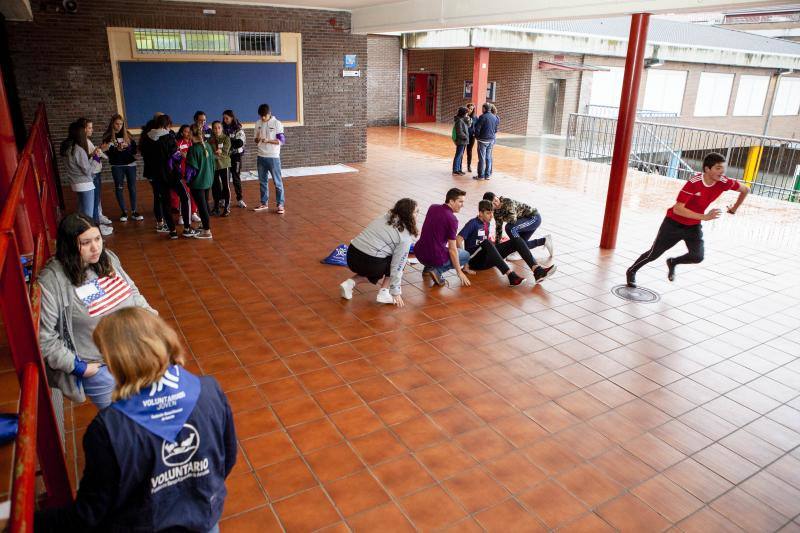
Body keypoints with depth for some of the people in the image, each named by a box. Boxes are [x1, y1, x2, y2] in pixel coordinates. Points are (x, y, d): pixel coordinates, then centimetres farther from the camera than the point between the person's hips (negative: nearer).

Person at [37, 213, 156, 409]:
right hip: (99, 368, -6)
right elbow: (43, 336, -17)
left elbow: (132, 290, 16)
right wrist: (78, 367, -17)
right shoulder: (51, 280, -18)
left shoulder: (108, 258, 0)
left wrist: (146, 310, 0)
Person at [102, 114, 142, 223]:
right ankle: (124, 212, 13)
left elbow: (134, 148, 2)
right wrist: (117, 149, -22)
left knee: (132, 188, 3)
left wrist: (126, 147, -17)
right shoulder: (108, 136, 0)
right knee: (119, 188, 4)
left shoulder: (127, 134, 5)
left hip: (130, 164, 1)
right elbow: (107, 152, -5)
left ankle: (134, 212, 11)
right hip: (117, 166, -1)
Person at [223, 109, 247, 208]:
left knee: (236, 178, 3)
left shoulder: (238, 129, -7)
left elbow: (240, 143, -17)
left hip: (236, 155, -3)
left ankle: (240, 199, 11)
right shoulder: (224, 128, 4)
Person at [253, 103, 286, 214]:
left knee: (277, 182, -1)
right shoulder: (258, 123, 8)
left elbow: (282, 141, -10)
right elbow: (256, 140, 13)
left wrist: (268, 140, -22)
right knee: (262, 181, 11)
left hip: (273, 157, -5)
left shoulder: (277, 123, -7)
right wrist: (257, 140, -11)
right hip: (261, 157, 5)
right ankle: (264, 203, 21)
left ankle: (280, 204, 4)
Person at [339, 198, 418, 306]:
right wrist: (396, 292, 5)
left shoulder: (384, 218, 15)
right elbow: (397, 267, -5)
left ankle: (350, 282, 13)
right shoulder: (405, 237, -5)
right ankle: (384, 293, 9)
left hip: (351, 257, 7)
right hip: (369, 263, -7)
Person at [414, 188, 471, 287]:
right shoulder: (452, 219, -16)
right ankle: (437, 270, -3)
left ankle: (428, 267, 18)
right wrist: (459, 273, -5)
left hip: (419, 254, 7)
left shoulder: (432, 208, 4)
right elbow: (452, 250, -15)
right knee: (466, 255, 18)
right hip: (436, 257, -7)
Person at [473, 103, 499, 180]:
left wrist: (477, 136, 3)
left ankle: (481, 175, 3)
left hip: (483, 140, -6)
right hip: (491, 140, 6)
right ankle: (488, 175, 14)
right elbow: (496, 129, 13)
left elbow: (477, 128, -13)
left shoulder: (482, 117, -13)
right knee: (488, 158, 11)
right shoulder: (495, 117, 7)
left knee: (482, 158, 0)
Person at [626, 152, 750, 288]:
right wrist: (704, 217, -36)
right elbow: (677, 209, -32)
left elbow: (746, 190, 5)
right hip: (674, 223, -4)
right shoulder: (694, 183, -29)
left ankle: (673, 262, 17)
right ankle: (631, 271, 28)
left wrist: (734, 209, 9)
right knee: (654, 254, 3)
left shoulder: (724, 182, -14)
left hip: (694, 226, 4)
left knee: (698, 257, -15)